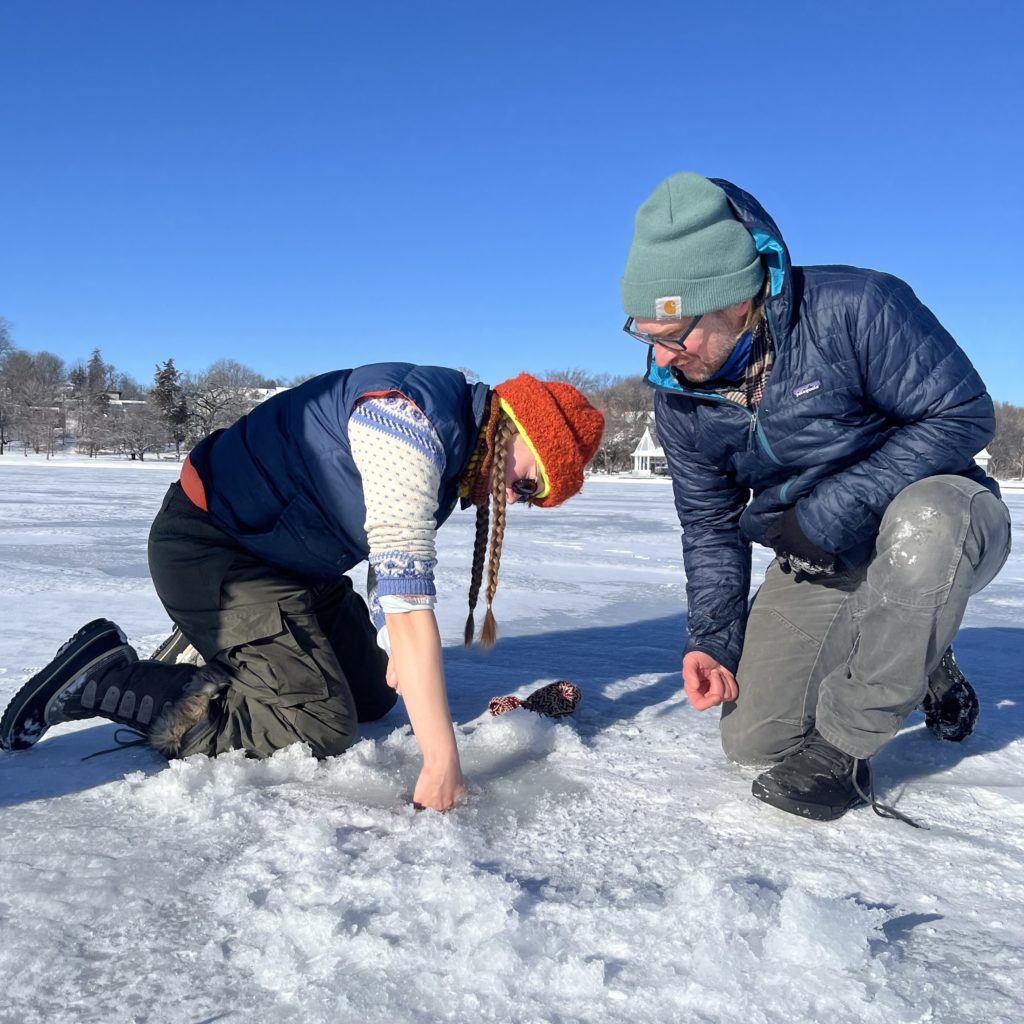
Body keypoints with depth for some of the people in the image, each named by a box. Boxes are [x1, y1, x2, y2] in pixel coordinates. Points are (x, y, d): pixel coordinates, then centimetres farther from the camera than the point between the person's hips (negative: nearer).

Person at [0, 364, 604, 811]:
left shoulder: (451, 443, 2)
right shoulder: (412, 421, -29)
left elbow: (394, 553, 13)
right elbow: (407, 597, -33)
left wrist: (398, 652, 1)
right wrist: (442, 764, -31)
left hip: (291, 561, 10)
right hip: (212, 548, -10)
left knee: (375, 696, 11)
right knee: (323, 730, -15)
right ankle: (108, 679, -8)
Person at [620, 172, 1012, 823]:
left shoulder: (855, 309, -26)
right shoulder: (680, 399, -7)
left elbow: (964, 415, -22)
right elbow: (710, 525, 3)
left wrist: (831, 512, -29)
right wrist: (711, 641, -8)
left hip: (944, 518, -4)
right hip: (818, 562, 5)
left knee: (922, 522, -42)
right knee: (753, 739, -3)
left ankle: (842, 746, -22)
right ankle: (911, 664, 23)